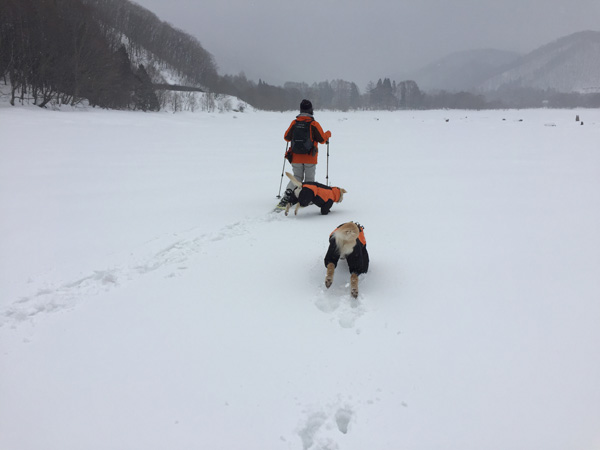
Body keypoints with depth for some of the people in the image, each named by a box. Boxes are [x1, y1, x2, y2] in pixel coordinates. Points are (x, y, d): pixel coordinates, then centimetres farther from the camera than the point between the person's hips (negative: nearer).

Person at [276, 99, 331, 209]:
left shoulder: (294, 123, -2)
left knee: (297, 177, 13)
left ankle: (287, 195, -6)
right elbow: (322, 139, -3)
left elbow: (287, 137, 7)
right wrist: (328, 134, 17)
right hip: (310, 158, -3)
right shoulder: (314, 124, -10)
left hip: (296, 158, 3)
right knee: (309, 179, 11)